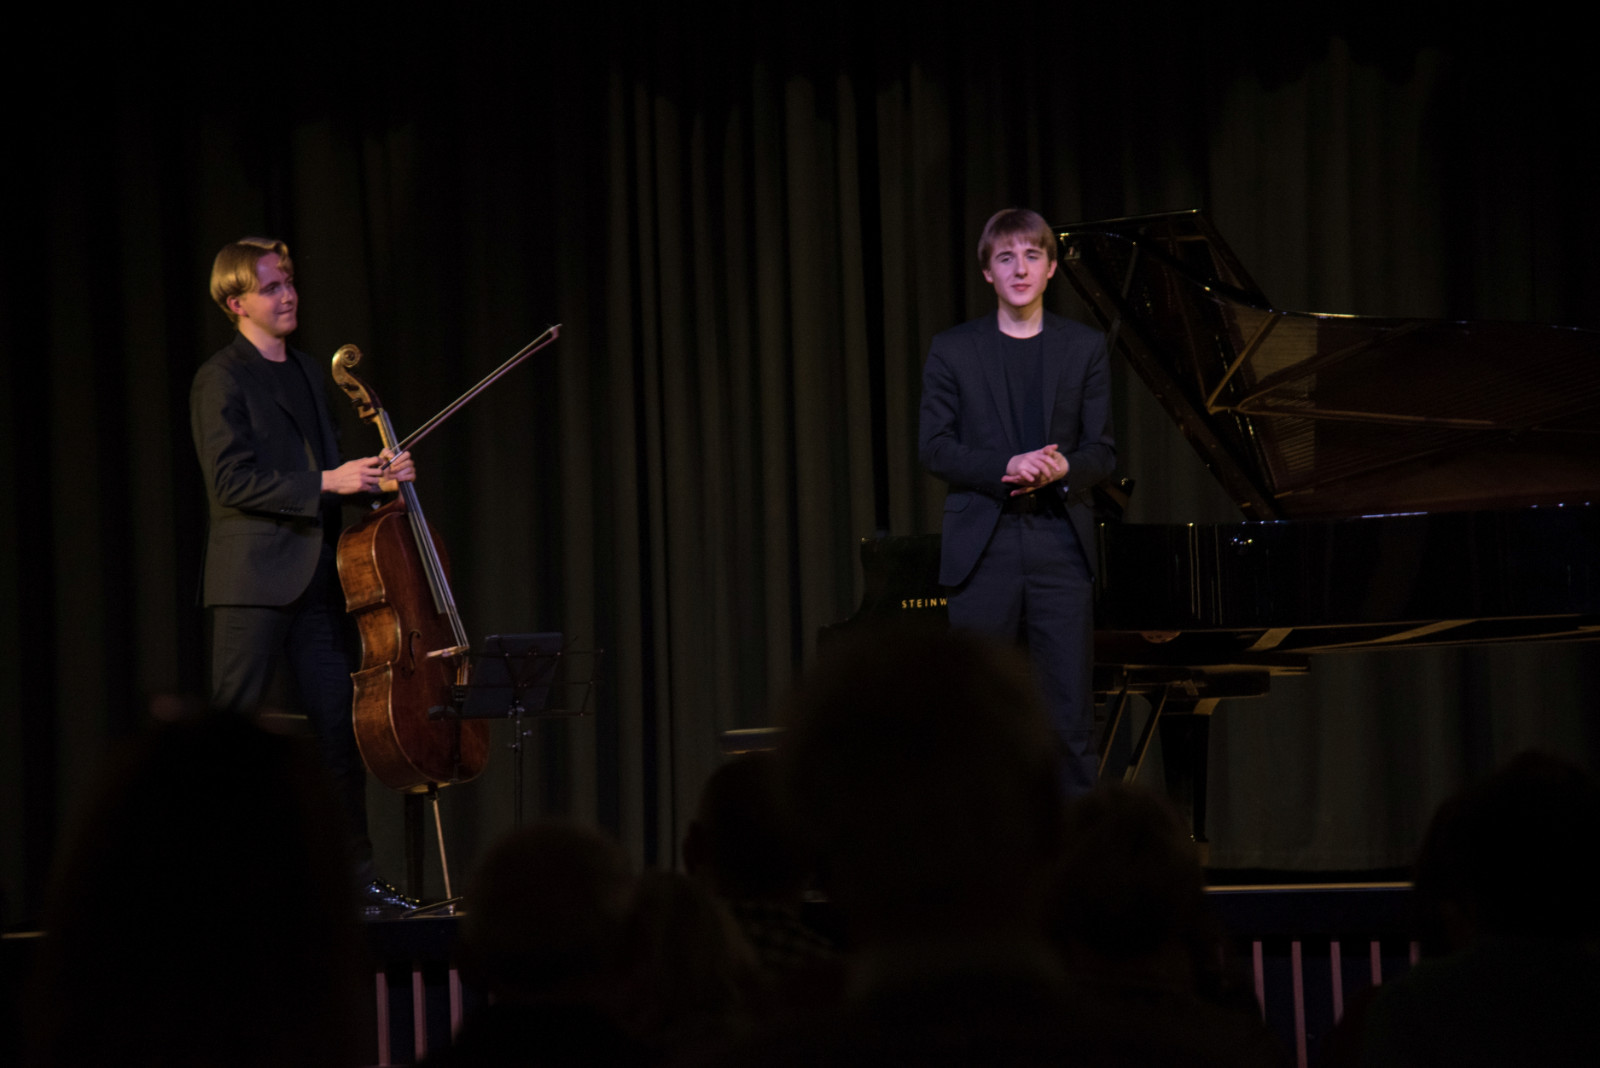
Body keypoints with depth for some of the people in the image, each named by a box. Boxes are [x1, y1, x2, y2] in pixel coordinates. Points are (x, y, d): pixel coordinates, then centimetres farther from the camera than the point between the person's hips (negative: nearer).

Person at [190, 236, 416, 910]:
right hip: (253, 581, -7)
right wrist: (327, 483, -19)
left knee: (340, 730, 7)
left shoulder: (306, 372, 18)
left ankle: (356, 877, 12)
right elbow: (231, 481, -15)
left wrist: (374, 477, 4)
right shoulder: (221, 380, -6)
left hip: (314, 580, 7)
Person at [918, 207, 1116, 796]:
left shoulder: (1085, 348, 10)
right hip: (982, 544, -1)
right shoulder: (953, 350, 7)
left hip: (1060, 542, 1)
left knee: (1070, 712, -2)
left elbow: (1102, 450, 7)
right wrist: (1006, 468, -16)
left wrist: (1063, 470, -15)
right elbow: (933, 447, 0)